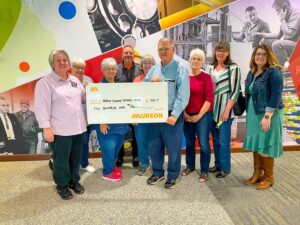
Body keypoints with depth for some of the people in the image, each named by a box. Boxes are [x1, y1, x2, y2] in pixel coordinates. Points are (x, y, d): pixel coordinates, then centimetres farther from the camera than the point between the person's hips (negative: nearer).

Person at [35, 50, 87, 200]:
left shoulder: (75, 80, 12)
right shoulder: (45, 82, -7)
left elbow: (83, 99, 22)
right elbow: (42, 107, -13)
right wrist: (46, 128, -18)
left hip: (77, 128, 6)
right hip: (60, 130, -6)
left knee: (76, 158, 16)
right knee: (61, 160, 6)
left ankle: (74, 181, 36)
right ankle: (62, 185, 26)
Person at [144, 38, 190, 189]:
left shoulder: (181, 68, -7)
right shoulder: (154, 69, 11)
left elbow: (183, 95, -15)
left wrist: (174, 115, -21)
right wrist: (151, 82, -7)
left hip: (172, 115, -5)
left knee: (173, 148, 8)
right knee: (153, 146, 15)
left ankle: (172, 176, 29)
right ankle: (157, 172, 36)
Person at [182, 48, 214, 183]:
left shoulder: (206, 77, -5)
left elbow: (210, 98, -8)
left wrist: (199, 115, -10)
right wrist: (184, 113, -1)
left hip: (203, 115, -3)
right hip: (187, 115, 3)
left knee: (203, 144, 3)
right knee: (189, 142, 15)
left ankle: (204, 171, 19)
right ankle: (190, 166, 34)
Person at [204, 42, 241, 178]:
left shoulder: (233, 68, -5)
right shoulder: (209, 67, 9)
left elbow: (235, 91, -9)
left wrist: (227, 110, -15)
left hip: (225, 109, -5)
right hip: (211, 108, 5)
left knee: (223, 140, 1)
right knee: (215, 139, 13)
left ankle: (225, 167, 18)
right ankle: (217, 164, 28)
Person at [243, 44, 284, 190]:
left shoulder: (274, 72, -11)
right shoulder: (251, 73, 11)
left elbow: (276, 96, -18)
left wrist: (267, 117, -22)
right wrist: (249, 114, 13)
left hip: (267, 114, -7)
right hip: (253, 115, 7)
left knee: (265, 146, 1)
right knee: (255, 144, 13)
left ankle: (268, 178, 18)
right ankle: (257, 174, 27)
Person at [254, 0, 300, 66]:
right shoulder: (287, 16, 9)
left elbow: (289, 35, -26)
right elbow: (279, 35, 16)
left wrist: (283, 19, -17)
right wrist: (262, 34, 10)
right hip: (287, 43, 9)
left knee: (277, 44, -35)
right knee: (264, 41, 10)